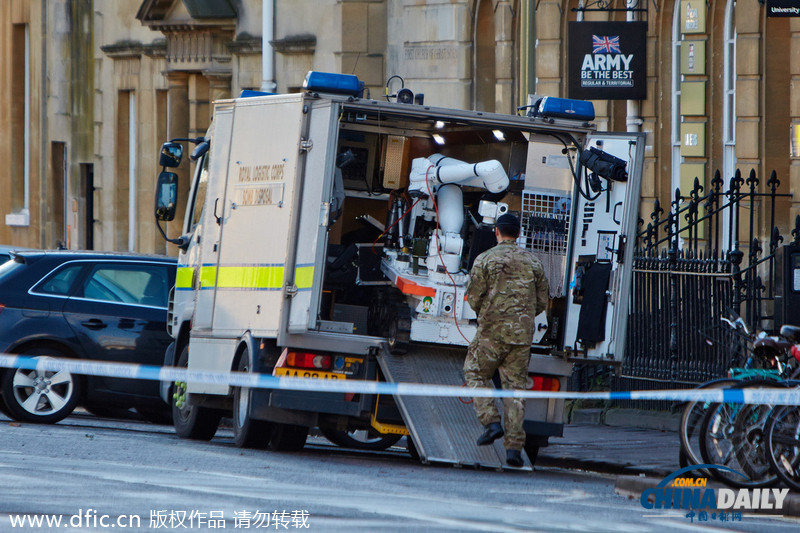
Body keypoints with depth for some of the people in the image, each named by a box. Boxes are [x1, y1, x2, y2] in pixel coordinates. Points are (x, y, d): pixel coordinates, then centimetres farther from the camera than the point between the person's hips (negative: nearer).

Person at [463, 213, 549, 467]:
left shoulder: (485, 259, -3)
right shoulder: (533, 262, 7)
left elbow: (473, 298, -4)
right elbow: (542, 301, 11)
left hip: (492, 331, -3)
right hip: (523, 333, 3)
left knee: (476, 373, 15)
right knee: (515, 385, 4)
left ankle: (491, 422, -3)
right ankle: (514, 445, -3)